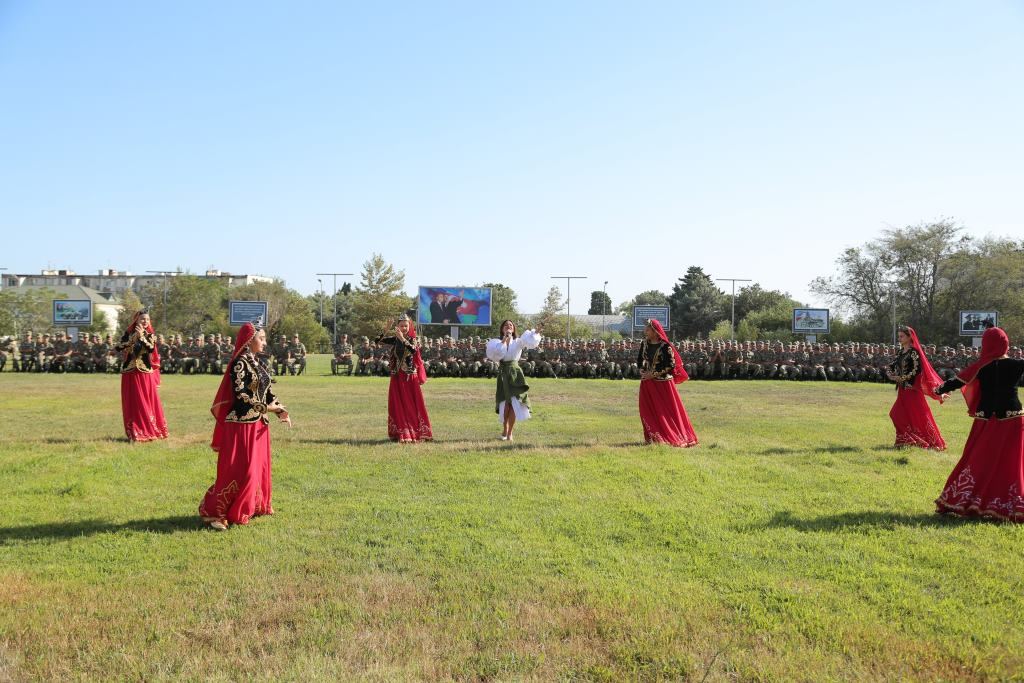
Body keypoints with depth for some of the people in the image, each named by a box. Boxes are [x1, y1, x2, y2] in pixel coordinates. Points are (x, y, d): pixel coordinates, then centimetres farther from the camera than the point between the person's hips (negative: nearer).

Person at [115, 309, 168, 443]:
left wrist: (141, 336, -20)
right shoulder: (128, 334, 7)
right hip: (130, 372, 1)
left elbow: (151, 348, -14)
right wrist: (132, 339, -12)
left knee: (147, 402, 2)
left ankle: (149, 430, 12)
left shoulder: (150, 335, 5)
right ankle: (135, 432, 9)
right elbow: (118, 347, -6)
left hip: (145, 373, -1)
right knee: (133, 403, 2)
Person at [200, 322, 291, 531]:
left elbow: (268, 392, 13)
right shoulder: (240, 363, -13)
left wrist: (281, 411, 0)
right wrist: (266, 407, -14)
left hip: (258, 424, 8)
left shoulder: (258, 364, 12)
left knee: (259, 467, 15)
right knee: (240, 470, -7)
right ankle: (213, 511, 2)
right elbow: (239, 394, -19)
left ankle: (256, 506, 28)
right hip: (241, 425, -8)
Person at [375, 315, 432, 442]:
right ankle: (400, 433, 10)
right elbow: (378, 340, -8)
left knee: (413, 405, 2)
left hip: (411, 377, -2)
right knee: (398, 406, 4)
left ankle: (416, 433, 10)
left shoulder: (413, 339, -2)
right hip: (397, 377, 2)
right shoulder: (394, 340, 4)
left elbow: (413, 350, -24)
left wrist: (402, 338, -29)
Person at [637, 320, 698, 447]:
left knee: (667, 410, 0)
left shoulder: (665, 346, -11)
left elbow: (670, 365, -13)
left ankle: (674, 437, 10)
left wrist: (654, 374, -15)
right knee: (648, 410, 6)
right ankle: (653, 437, 16)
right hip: (647, 382, 6)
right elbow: (639, 360, 16)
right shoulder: (644, 344, 6)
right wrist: (643, 371, -3)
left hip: (663, 382, -6)